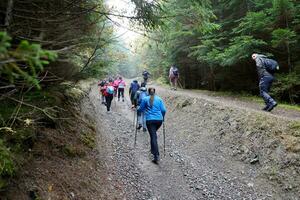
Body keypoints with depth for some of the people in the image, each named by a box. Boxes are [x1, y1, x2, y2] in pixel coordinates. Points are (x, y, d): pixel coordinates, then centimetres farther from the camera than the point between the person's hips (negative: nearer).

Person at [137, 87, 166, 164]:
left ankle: (156, 156, -12)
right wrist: (162, 117, 21)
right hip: (159, 120, 3)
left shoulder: (145, 99, 2)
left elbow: (141, 109, 8)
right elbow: (164, 110, 4)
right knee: (154, 134, 25)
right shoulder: (159, 99, 8)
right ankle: (153, 150, 33)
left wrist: (137, 108, 31)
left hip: (150, 120, -3)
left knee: (153, 136, -5)